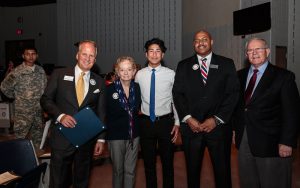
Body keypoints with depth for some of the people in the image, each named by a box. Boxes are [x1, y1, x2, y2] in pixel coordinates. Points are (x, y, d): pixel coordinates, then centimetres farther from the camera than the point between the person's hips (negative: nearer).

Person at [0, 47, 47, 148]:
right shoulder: (16, 72, -10)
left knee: (38, 139, 15)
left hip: (39, 111, 5)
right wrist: (16, 97, 3)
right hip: (23, 113, -4)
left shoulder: (41, 70, 4)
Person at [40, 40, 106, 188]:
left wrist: (101, 138, 5)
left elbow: (101, 112, 7)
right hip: (62, 138, -2)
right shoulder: (59, 74, 0)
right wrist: (60, 115, -17)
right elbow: (46, 99, 0)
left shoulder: (99, 82, 5)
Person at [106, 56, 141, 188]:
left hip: (134, 134, 3)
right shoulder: (110, 89, -11)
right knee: (118, 170, 13)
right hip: (116, 134, -3)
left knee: (130, 170, 10)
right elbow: (106, 113, -8)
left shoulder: (136, 87, 1)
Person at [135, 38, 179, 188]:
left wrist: (177, 123, -2)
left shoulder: (170, 74, -5)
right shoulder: (139, 75, -1)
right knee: (148, 162, 15)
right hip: (146, 122, 2)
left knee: (167, 161, 14)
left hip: (165, 121, -1)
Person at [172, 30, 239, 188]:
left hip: (218, 126, -1)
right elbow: (177, 94, 3)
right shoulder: (183, 66, 9)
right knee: (192, 171, 12)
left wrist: (216, 119, -10)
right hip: (191, 126, 1)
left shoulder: (227, 64, 5)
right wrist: (188, 118, -9)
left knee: (222, 171, 8)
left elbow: (233, 94, -1)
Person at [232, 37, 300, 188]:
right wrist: (236, 128, 5)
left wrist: (287, 142, -14)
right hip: (243, 140, 5)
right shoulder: (240, 75, 9)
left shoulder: (284, 77, -6)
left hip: (270, 142, -4)